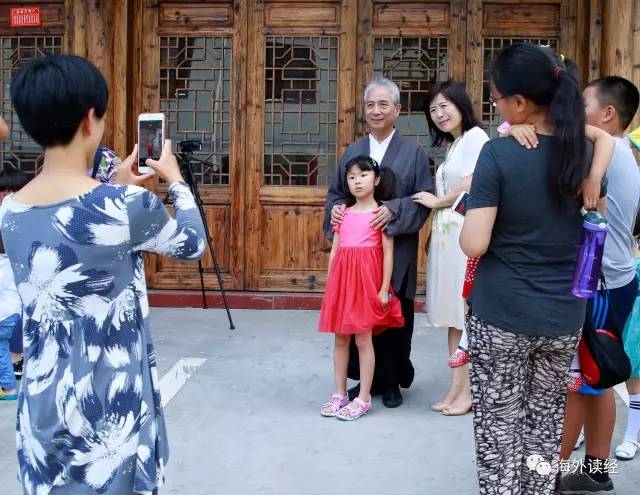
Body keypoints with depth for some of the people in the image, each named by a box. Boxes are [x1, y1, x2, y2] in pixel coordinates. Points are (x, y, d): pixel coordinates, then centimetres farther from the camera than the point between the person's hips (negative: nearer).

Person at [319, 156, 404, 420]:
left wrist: (384, 288, -9)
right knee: (340, 338, 10)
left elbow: (388, 253, -5)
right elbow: (334, 250, 13)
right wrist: (330, 284, 9)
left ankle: (363, 399, 9)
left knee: (363, 339, 0)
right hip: (342, 278, 5)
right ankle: (340, 394, 21)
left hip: (366, 279, -5)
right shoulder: (343, 213, 12)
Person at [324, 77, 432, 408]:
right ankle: (367, 379, 19)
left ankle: (392, 382, 19)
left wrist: (394, 209, -20)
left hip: (396, 253, -3)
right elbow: (336, 192, 15)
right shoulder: (352, 151, 13)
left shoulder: (413, 152, 1)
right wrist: (336, 208, -7)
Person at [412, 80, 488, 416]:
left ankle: (468, 392, 5)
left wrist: (437, 201, -1)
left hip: (466, 235, -9)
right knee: (452, 316, 10)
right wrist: (435, 235, 6)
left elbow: (471, 186, -15)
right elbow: (450, 191, 15)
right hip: (446, 237, 9)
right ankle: (456, 386, 16)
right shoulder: (453, 144, 20)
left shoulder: (475, 137, -6)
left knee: (467, 315, -3)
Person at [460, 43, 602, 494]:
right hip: (564, 317, 4)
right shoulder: (586, 152, -2)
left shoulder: (498, 153, -16)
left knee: (499, 427, 10)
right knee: (545, 424, 19)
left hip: (501, 316, -4)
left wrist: (468, 215, 1)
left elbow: (474, 245, -19)